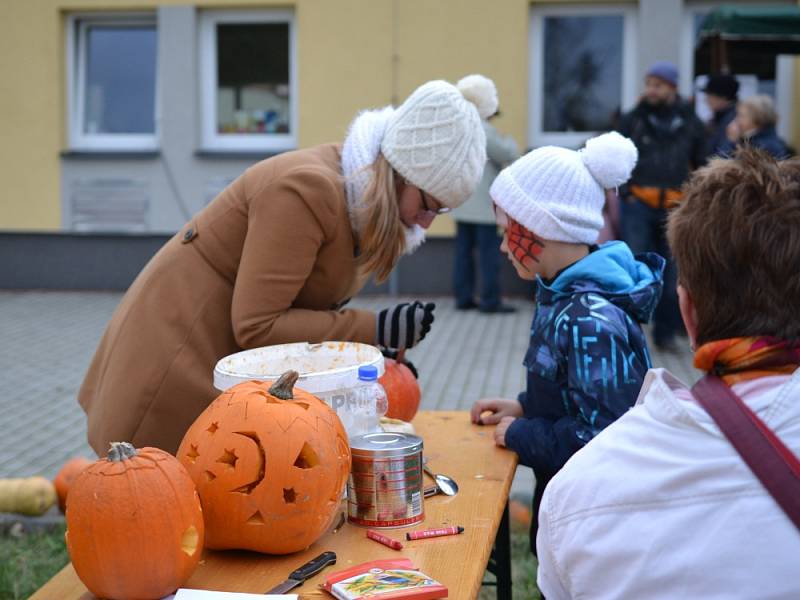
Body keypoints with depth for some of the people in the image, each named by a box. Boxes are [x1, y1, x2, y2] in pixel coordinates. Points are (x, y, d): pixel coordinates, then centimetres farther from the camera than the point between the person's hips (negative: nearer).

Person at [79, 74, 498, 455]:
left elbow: (307, 305, 5)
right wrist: (375, 329, -25)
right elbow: (256, 325, -26)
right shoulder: (308, 189, -25)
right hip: (177, 354, -9)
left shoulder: (357, 193, 2)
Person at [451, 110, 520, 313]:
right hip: (483, 205, -8)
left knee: (463, 251, 9)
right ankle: (490, 301, -4)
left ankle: (463, 298, 11)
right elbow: (509, 156, -10)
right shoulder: (485, 130, -13)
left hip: (461, 204, 8)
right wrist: (509, 141, 12)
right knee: (489, 252, -4)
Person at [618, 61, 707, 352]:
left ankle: (665, 332, 19)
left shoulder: (690, 123, 7)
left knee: (673, 274, 6)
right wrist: (625, 192, -2)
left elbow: (701, 164, 16)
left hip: (676, 208, 2)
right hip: (638, 206, -2)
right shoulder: (632, 120, 2)